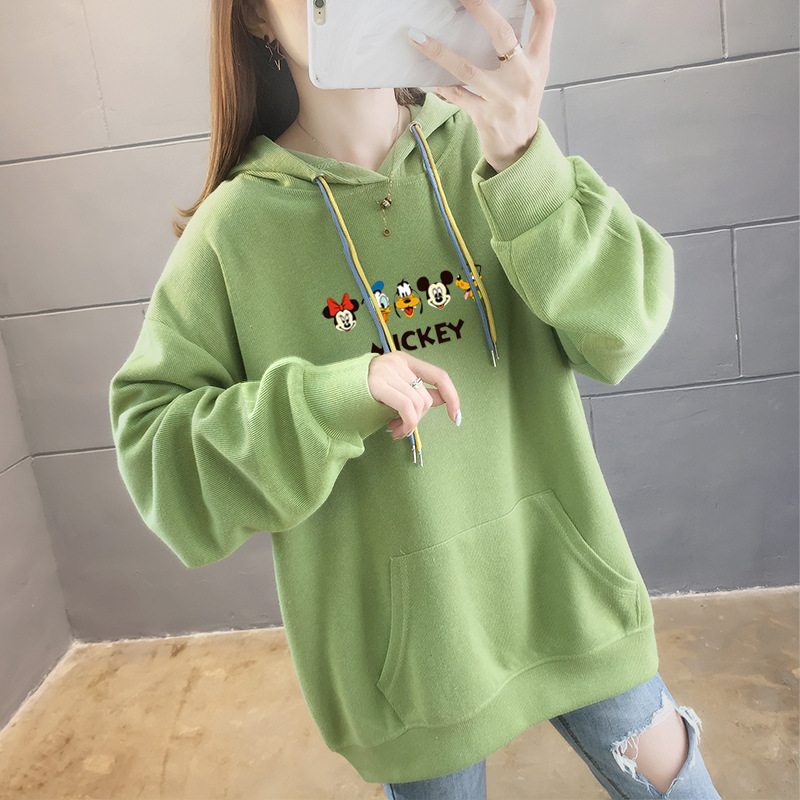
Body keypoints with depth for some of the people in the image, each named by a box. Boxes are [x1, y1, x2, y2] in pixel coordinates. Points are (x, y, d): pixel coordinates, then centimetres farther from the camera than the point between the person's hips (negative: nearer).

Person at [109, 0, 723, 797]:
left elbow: (625, 324, -12)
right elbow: (151, 446, -10)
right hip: (401, 635, -1)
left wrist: (525, 164, -29)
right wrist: (334, 399, -26)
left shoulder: (484, 149, -5)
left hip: (562, 582, 2)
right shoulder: (235, 227, -10)